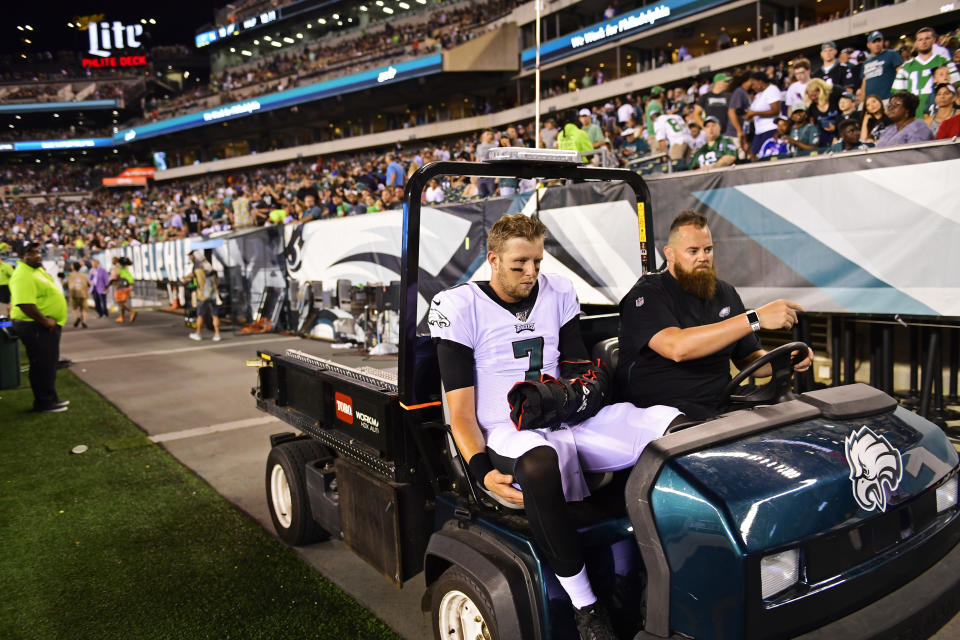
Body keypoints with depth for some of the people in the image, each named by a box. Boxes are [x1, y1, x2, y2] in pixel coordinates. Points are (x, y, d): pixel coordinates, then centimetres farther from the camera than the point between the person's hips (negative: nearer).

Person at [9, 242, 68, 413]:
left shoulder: (37, 269, 13)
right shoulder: (23, 276, -21)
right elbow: (25, 304, -30)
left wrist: (50, 320, 17)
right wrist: (45, 321, -22)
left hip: (48, 325, 10)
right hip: (36, 328, -10)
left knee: (49, 363, 18)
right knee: (42, 365, -1)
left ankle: (50, 398, 29)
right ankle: (44, 403, 9)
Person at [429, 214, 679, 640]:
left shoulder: (557, 293, 15)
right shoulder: (460, 307, 0)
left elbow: (583, 373, 16)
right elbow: (461, 412, -4)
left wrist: (582, 389, -9)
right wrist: (482, 471, -19)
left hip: (571, 424, 5)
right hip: (507, 434, -5)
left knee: (677, 426, -16)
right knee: (540, 463, -41)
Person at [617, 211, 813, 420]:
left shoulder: (725, 293, 15)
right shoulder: (647, 295, -9)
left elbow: (748, 358, 20)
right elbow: (677, 348, -28)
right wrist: (756, 319, -27)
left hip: (720, 407, 8)